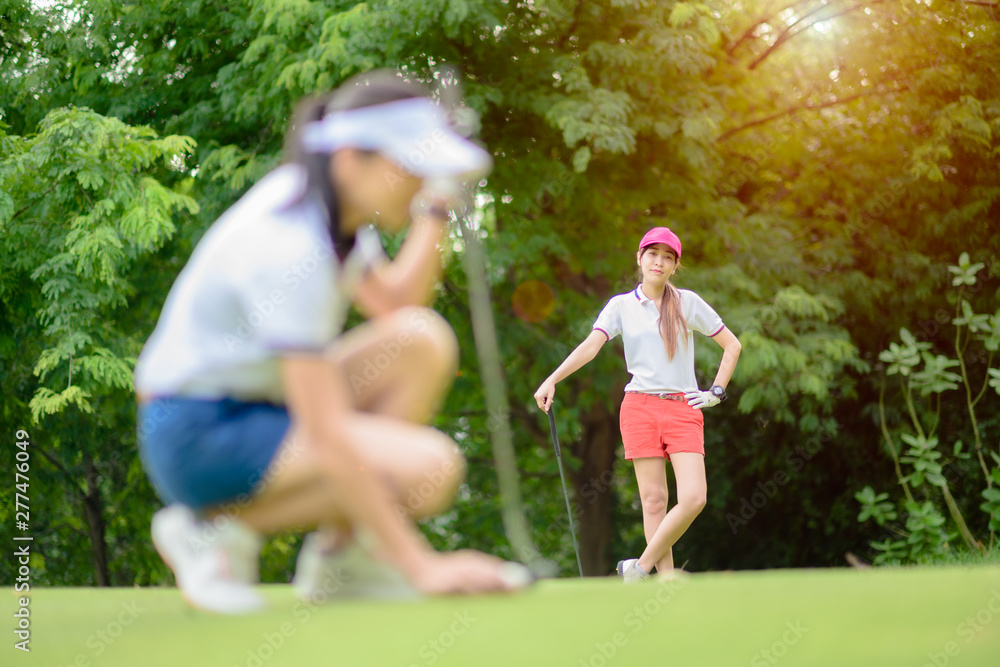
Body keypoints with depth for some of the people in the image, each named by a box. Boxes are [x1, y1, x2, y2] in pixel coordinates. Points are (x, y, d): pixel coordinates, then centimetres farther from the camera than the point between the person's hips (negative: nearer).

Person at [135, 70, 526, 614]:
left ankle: (336, 551, -2)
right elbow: (328, 438, -29)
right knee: (431, 468, -24)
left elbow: (395, 305, 14)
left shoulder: (335, 204, 2)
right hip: (200, 439, -9)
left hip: (261, 403, 9)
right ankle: (214, 527, -9)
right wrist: (420, 566, -29)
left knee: (424, 341, -8)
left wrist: (436, 207, 3)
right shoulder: (292, 246, -26)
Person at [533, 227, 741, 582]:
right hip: (640, 406, 0)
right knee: (654, 500, -6)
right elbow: (591, 345, -6)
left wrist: (716, 392, 5)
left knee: (694, 498, -15)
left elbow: (732, 345, 14)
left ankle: (641, 565, -2)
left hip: (684, 409, 0)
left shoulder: (688, 302, 7)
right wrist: (552, 380, -20)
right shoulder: (621, 305, 6)